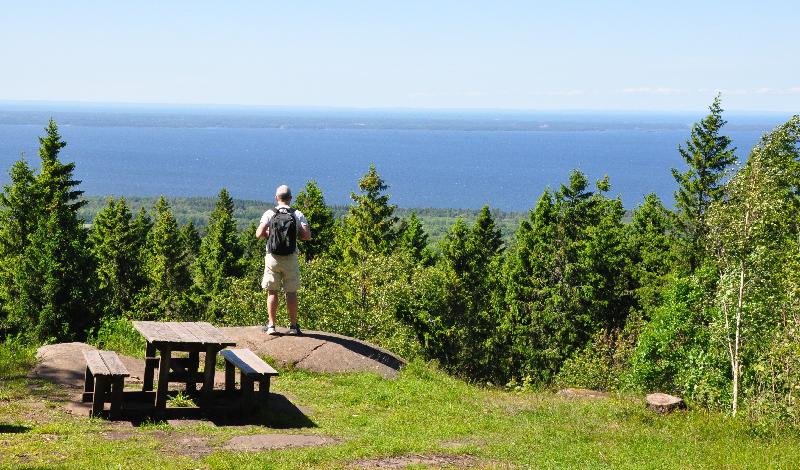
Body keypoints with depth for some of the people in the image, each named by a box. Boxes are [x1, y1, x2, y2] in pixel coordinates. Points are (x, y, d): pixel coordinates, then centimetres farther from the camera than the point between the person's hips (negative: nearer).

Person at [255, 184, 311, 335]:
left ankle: (271, 325, 5)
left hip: (273, 258, 0)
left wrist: (269, 234, 10)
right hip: (291, 258, 0)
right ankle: (293, 326, 6)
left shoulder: (269, 214, -1)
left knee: (273, 292, 5)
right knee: (291, 292, 5)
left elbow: (259, 234, -10)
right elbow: (307, 235, -7)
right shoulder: (298, 215, 0)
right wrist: (295, 234, 11)